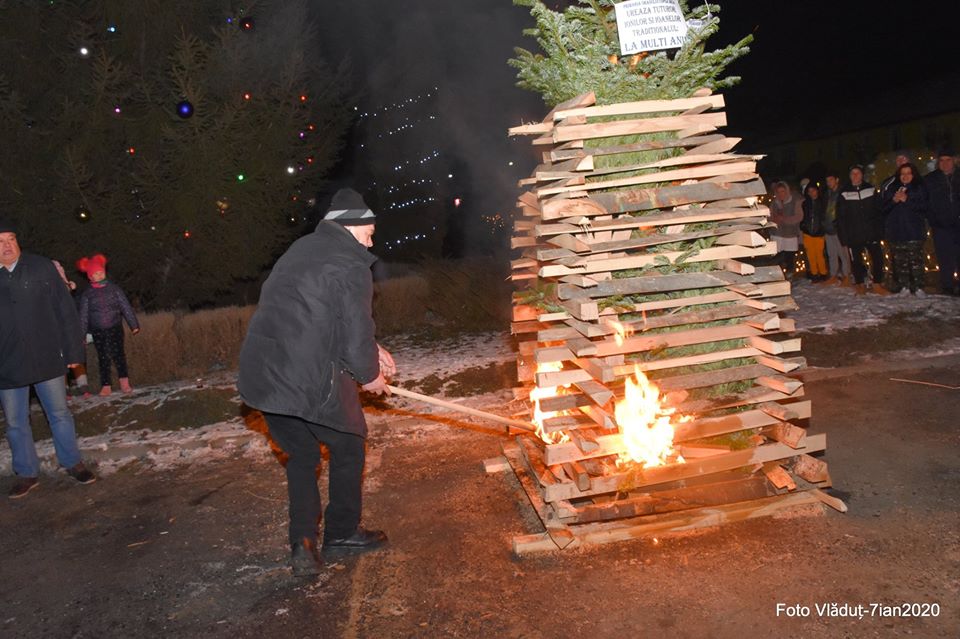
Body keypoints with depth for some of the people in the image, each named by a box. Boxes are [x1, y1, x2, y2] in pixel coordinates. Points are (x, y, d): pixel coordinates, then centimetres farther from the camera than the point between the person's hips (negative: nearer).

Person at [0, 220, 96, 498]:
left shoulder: (42, 267, -3)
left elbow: (66, 310, -1)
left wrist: (73, 351, -3)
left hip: (47, 359, -1)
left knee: (60, 414, 11)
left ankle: (73, 463, 26)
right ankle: (27, 473, 25)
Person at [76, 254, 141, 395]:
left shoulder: (114, 288, 1)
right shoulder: (87, 294, 3)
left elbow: (126, 307, 1)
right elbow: (83, 315, 5)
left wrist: (134, 325, -2)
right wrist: (81, 335, 4)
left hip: (115, 328, -1)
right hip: (98, 331, 1)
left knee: (118, 354, -9)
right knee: (103, 358, 4)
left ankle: (124, 382, -5)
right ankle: (106, 386, 9)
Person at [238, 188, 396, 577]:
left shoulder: (301, 251, 18)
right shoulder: (351, 267, -10)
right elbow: (357, 337, -12)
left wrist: (371, 349, 24)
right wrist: (370, 376, 9)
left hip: (260, 376, 8)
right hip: (311, 382, -8)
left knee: (301, 455, 22)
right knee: (347, 448, 17)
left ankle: (302, 546, 19)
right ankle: (342, 532, 31)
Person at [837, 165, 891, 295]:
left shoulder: (871, 189, 5)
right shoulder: (844, 194, 0)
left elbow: (879, 211, 7)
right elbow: (840, 217, 0)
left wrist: (880, 230, 0)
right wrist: (844, 237, -6)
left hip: (872, 233, 1)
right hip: (854, 235, -1)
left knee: (878, 258, 0)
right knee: (857, 260, 6)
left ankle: (877, 284, 13)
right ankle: (860, 284, 20)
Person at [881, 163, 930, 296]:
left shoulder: (920, 189, 8)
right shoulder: (892, 190, 17)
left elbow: (924, 207, -3)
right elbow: (884, 209, 11)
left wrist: (907, 200, -11)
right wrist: (894, 200, -6)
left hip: (914, 231, -3)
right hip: (896, 231, 3)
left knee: (916, 259, -10)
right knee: (900, 261, -1)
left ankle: (918, 286, -7)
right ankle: (904, 286, 4)